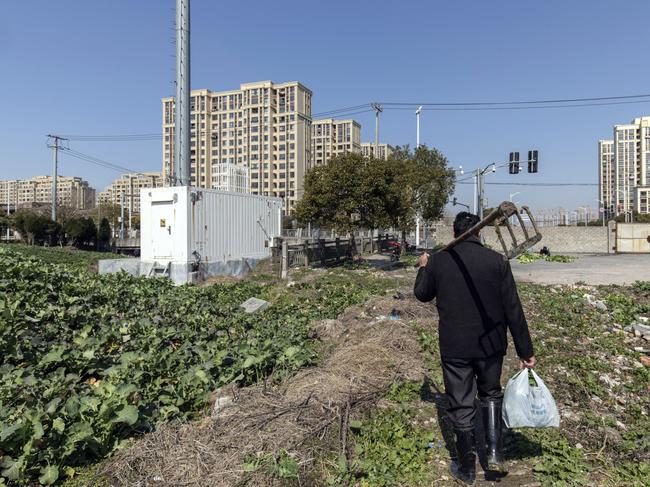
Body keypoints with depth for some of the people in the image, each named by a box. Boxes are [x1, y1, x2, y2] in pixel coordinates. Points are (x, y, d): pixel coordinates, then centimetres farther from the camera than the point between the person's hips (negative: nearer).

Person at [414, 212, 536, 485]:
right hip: (490, 345, 1)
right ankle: (494, 453, 19)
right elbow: (513, 310, -6)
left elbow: (422, 294, 10)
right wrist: (525, 351, 2)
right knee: (491, 395, 26)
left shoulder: (438, 261, -7)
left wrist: (423, 268, 28)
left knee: (461, 406, 12)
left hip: (454, 348, 0)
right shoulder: (496, 261, -8)